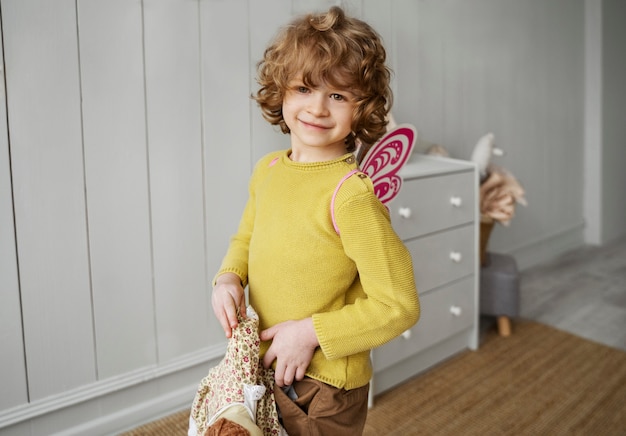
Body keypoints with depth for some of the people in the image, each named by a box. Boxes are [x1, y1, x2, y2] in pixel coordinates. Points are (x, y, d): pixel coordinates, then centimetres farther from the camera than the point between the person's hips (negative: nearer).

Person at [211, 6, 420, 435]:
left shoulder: (351, 194, -24)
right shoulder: (267, 169, -2)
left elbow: (398, 305, -23)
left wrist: (311, 332, -21)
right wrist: (229, 278, -4)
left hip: (324, 386, -7)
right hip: (264, 364, 7)